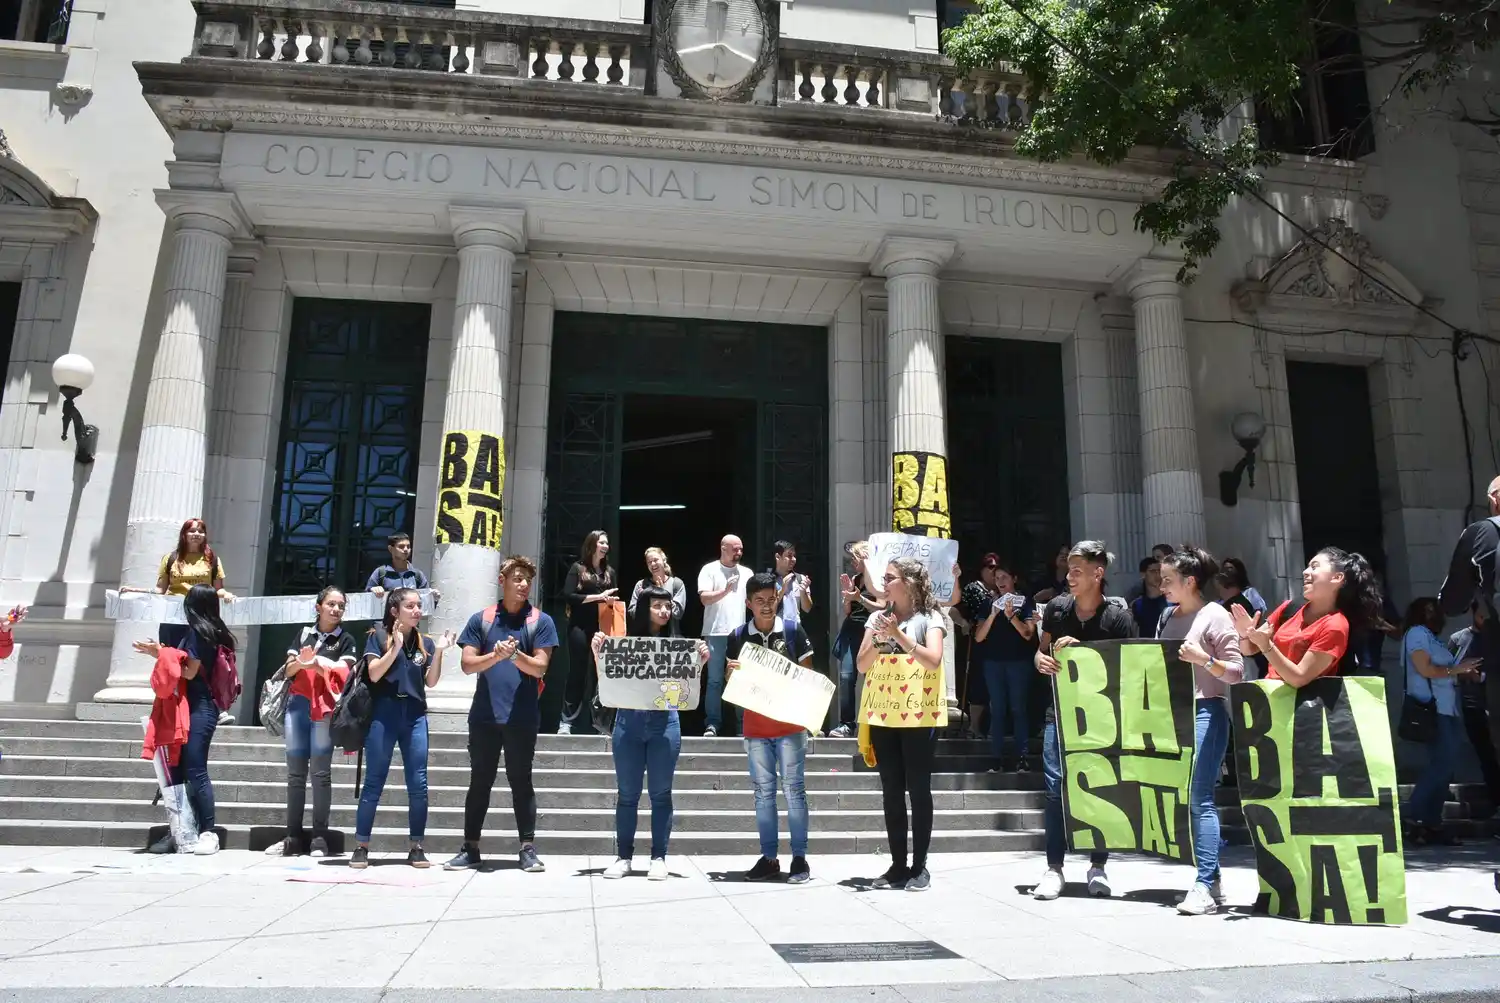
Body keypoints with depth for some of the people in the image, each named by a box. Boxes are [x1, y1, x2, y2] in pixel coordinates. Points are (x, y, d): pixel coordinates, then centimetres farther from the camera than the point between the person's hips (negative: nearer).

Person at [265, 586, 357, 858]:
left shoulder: (346, 640, 6)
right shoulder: (304, 633, 15)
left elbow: (341, 673, -5)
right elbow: (288, 671, 8)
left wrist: (313, 664, -15)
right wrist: (300, 662, -12)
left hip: (324, 707, -4)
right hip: (297, 704, 4)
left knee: (320, 771, -7)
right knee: (295, 772, 4)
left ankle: (319, 837, -4)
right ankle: (293, 836, 8)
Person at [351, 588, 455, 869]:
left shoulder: (425, 642, 11)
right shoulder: (379, 635, 1)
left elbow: (431, 682, 6)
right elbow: (374, 674, -9)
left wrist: (438, 652, -6)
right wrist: (396, 647, -18)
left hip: (415, 715, 3)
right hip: (384, 713, -3)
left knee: (418, 784, 1)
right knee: (374, 782, 1)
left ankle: (416, 847, 9)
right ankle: (361, 846, 11)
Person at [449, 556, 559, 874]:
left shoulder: (541, 621, 2)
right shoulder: (481, 619, 6)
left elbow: (540, 667, -4)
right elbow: (467, 664, -1)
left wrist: (516, 655, -23)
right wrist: (496, 655, -19)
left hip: (522, 717, -1)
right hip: (484, 716, 2)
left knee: (521, 782, 5)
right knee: (479, 782, 9)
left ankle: (528, 849, 11)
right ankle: (470, 848, 19)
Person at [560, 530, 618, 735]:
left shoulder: (609, 572, 13)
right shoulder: (577, 568, 0)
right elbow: (568, 595, -10)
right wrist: (598, 597, -15)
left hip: (602, 628, 4)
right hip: (580, 627, -4)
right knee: (577, 672, -2)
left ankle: (596, 719, 12)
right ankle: (566, 720, 6)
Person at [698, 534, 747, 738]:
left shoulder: (746, 573, 13)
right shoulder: (709, 569, 1)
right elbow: (704, 598, -9)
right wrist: (725, 591, -21)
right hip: (716, 633, -3)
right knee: (715, 680, 1)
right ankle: (712, 724, 4)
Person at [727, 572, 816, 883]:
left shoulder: (794, 631, -3)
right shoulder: (737, 636, 2)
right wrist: (731, 671, -15)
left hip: (790, 723, -2)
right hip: (755, 726, 2)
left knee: (794, 789, 1)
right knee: (763, 792, 8)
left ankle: (799, 857, 9)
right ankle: (769, 858, 16)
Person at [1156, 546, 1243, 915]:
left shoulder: (1215, 616, -5)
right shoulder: (1167, 616, 14)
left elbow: (1237, 672, -8)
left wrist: (1204, 659, -23)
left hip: (1205, 711, -7)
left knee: (1200, 797, -10)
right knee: (1189, 798, 9)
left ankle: (1204, 887, -9)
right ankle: (1212, 879, 18)